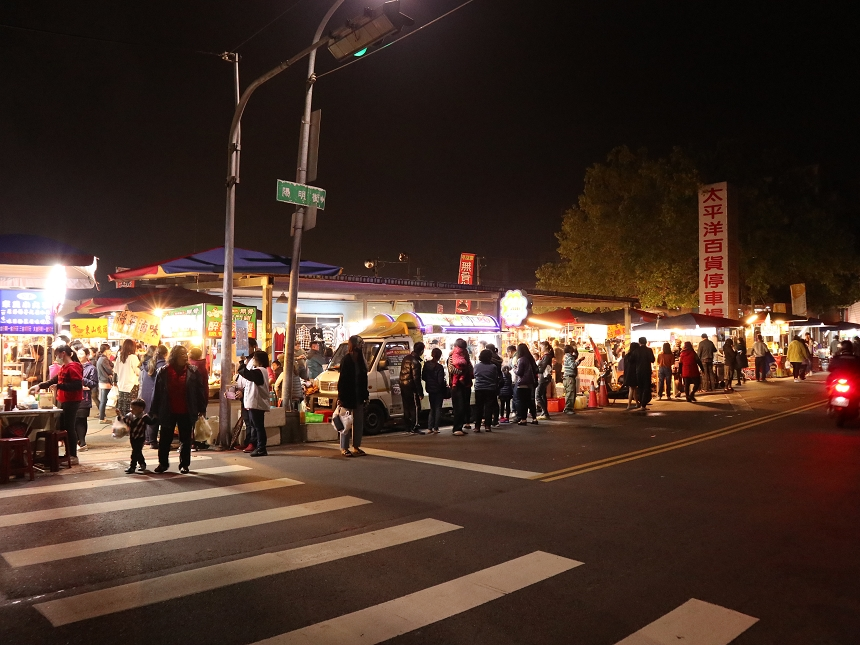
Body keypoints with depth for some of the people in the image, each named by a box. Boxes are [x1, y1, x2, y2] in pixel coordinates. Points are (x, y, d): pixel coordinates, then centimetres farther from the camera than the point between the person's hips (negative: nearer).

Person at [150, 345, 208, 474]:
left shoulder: (193, 371, -3)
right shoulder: (163, 372, -3)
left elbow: (199, 391, 0)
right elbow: (157, 391, 1)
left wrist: (201, 408, -1)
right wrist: (155, 410, 1)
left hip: (186, 412, 0)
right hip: (168, 412, 0)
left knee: (185, 439, 9)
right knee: (165, 439, 11)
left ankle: (184, 464, 19)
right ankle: (163, 463, 27)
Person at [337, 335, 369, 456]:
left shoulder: (360, 361, 10)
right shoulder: (345, 360, -9)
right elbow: (342, 379, -12)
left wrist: (365, 395, 9)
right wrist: (340, 397, -16)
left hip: (359, 397, 7)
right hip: (348, 396, -7)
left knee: (359, 423, 11)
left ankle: (356, 447, 19)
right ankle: (344, 448, 7)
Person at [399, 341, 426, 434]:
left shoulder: (406, 358, 10)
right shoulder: (415, 362, -18)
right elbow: (416, 378, -19)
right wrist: (420, 393, -15)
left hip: (403, 386, 9)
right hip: (411, 387, -9)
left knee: (407, 407, 14)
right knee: (415, 407, -3)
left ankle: (408, 427, 20)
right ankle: (414, 428, -4)